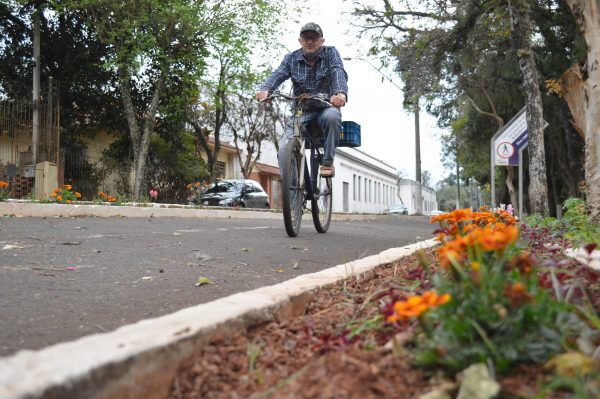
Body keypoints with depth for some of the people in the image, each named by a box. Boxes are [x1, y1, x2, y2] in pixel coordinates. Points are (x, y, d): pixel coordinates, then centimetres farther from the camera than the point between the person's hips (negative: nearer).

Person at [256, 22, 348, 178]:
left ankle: (328, 163, -20)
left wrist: (340, 92, -44)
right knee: (284, 150, -18)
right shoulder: (291, 59, 5)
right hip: (301, 112, 2)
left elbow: (338, 72, -20)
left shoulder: (330, 53, 0)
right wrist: (265, 89, -37)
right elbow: (278, 75, -12)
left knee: (332, 116, -38)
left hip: (326, 108, -2)